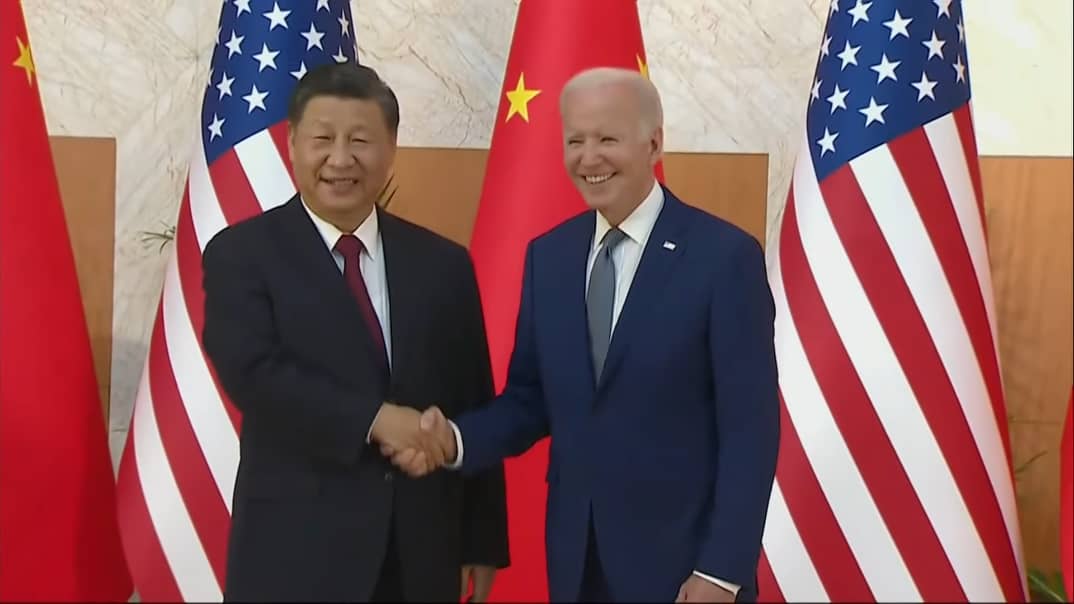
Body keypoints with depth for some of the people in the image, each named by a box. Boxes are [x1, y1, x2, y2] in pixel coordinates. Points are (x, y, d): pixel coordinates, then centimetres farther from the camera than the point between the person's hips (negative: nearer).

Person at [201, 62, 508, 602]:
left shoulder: (443, 263, 5)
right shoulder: (240, 254, -2)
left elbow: (473, 411, 6)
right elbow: (254, 373, -17)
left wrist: (483, 540, 7)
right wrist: (374, 419, -22)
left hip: (421, 550, 3)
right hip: (296, 549, -3)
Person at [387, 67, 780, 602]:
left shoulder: (725, 255, -12)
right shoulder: (546, 255, 3)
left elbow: (750, 428, -12)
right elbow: (531, 400, 6)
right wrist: (455, 439, -12)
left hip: (682, 560, -4)